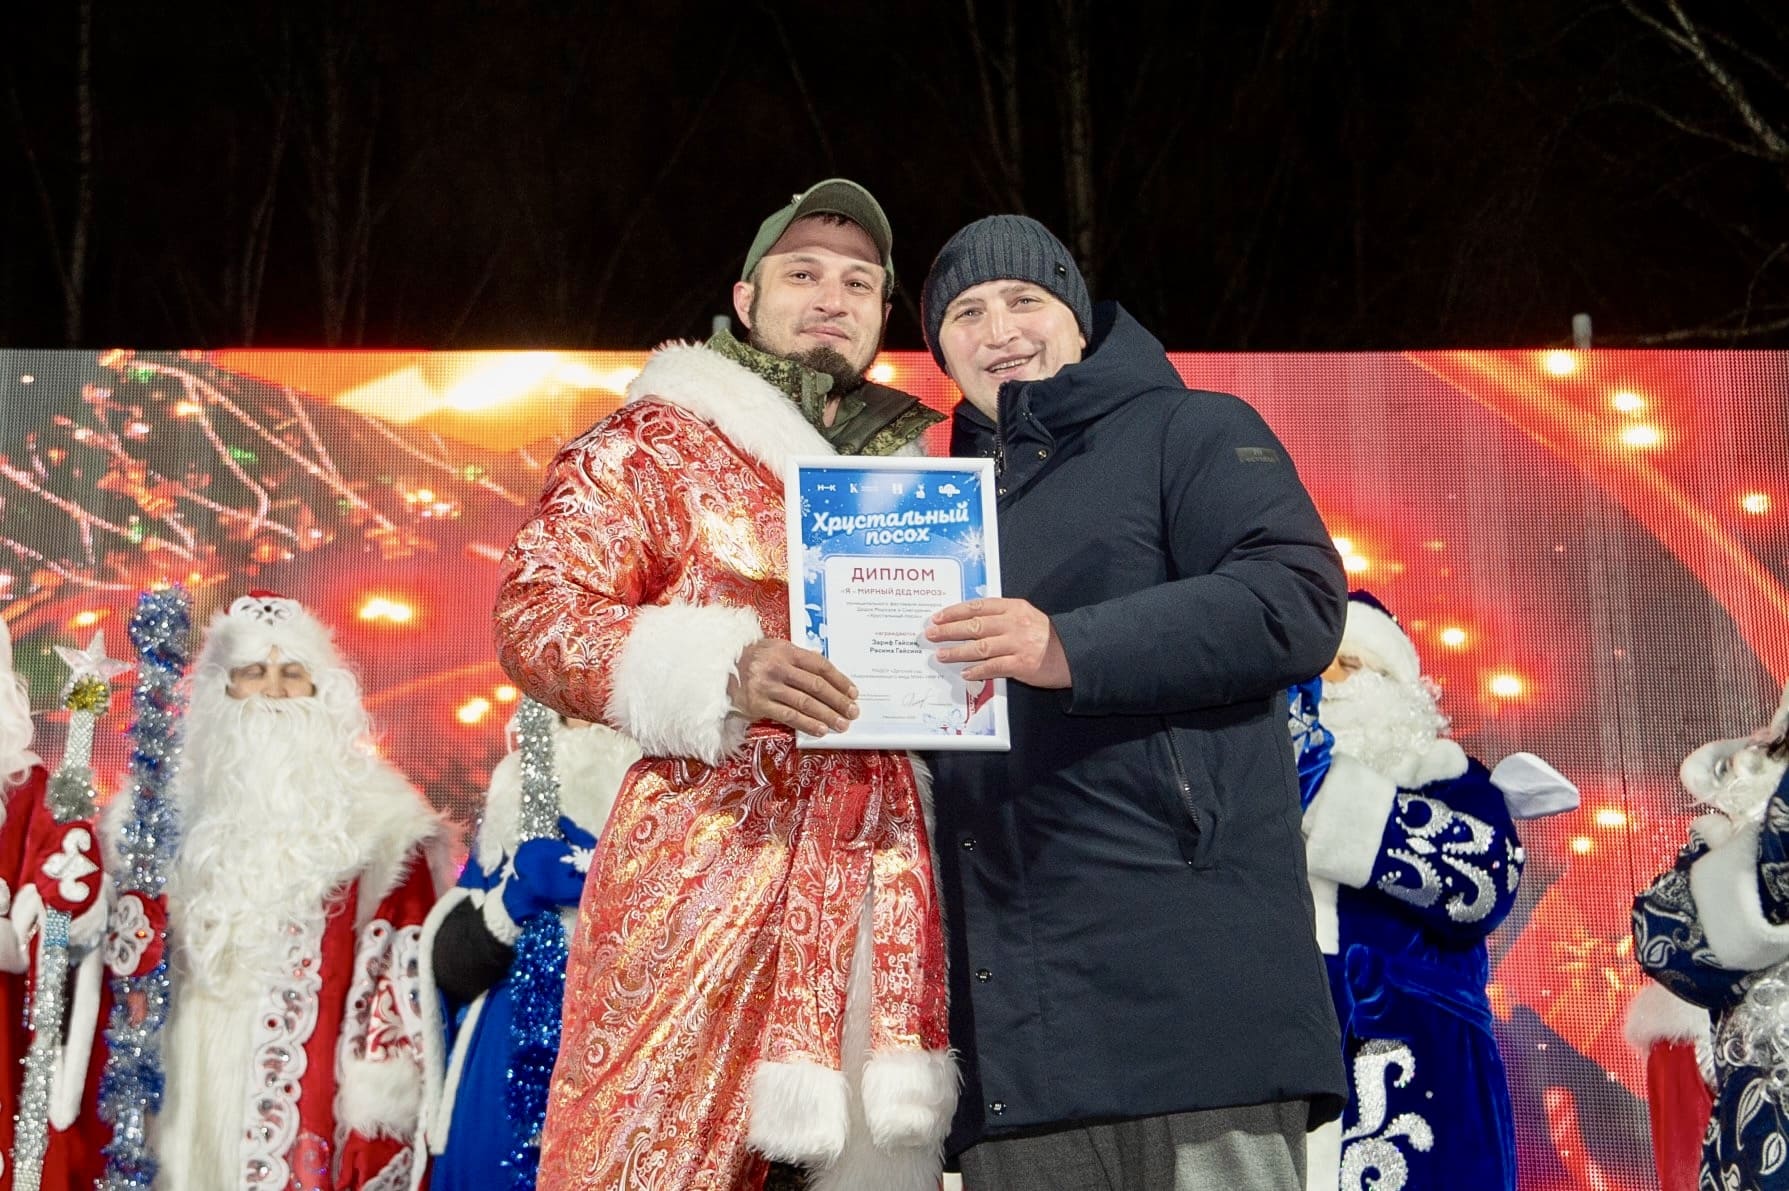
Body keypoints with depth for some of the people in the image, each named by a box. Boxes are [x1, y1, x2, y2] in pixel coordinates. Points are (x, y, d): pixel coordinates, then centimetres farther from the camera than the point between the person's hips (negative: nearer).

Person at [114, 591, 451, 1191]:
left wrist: (383, 1085, -12)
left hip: (318, 1097, -3)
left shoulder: (374, 818, 1)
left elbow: (403, 965, -5)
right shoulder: (178, 807, 12)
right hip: (197, 1097, 3)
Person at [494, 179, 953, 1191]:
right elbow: (535, 616, -7)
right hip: (708, 876, -5)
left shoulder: (917, 472, 19)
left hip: (880, 890, 5)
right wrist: (721, 672, -21)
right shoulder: (658, 443, 3)